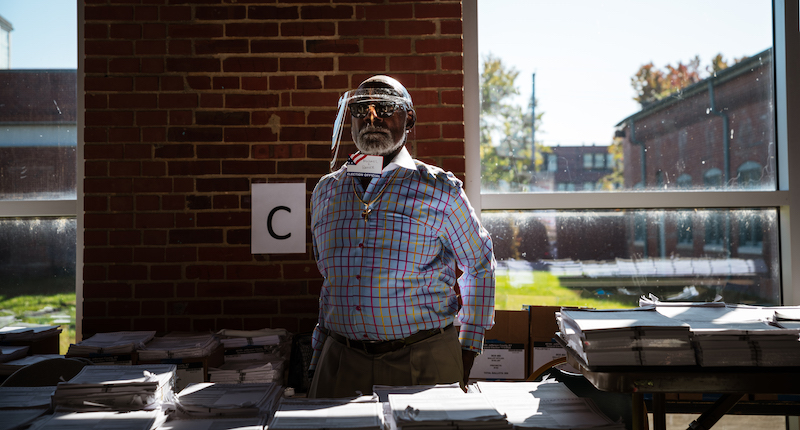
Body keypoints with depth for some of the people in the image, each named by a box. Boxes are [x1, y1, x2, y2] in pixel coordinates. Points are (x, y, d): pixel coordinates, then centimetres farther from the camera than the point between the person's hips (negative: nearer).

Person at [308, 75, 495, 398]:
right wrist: (320, 354, 17)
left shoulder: (438, 189, -2)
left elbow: (479, 266, 8)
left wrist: (468, 347, 6)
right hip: (341, 361, 3)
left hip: (423, 362, -3)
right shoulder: (326, 190, 10)